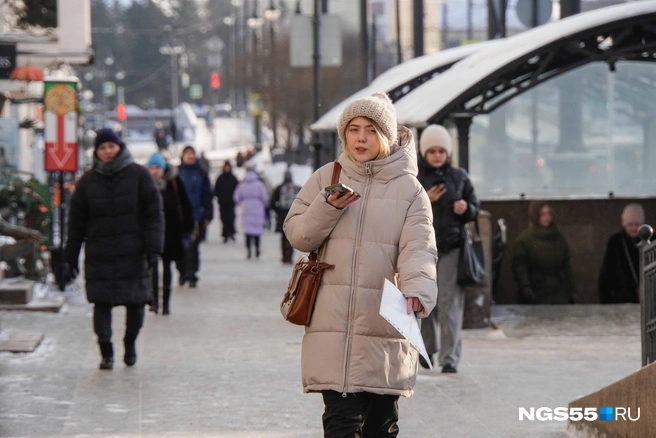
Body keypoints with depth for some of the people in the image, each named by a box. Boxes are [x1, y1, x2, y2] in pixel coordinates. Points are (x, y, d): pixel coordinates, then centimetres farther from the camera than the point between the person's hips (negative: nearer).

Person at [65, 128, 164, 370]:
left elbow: (154, 213, -1)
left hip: (133, 253, -1)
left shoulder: (138, 175, 2)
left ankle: (130, 342, 27)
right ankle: (106, 352, 2)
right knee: (102, 302, -5)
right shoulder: (88, 181, 7)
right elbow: (76, 220, 10)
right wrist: (71, 256, 6)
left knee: (136, 302, 3)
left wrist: (153, 248, -9)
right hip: (99, 255, 1)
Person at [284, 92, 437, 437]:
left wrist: (417, 292, -28)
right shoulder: (326, 177, 10)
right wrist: (328, 208, -11)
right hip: (333, 320, 0)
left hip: (384, 321, 0)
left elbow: (418, 249, -9)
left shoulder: (408, 188, 4)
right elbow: (296, 235, 8)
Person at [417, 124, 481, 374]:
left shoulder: (459, 177, 9)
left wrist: (466, 209, -8)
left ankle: (450, 357, -9)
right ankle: (427, 348, 30)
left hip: (452, 248, 0)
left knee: (450, 302, -9)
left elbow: (475, 209, 14)